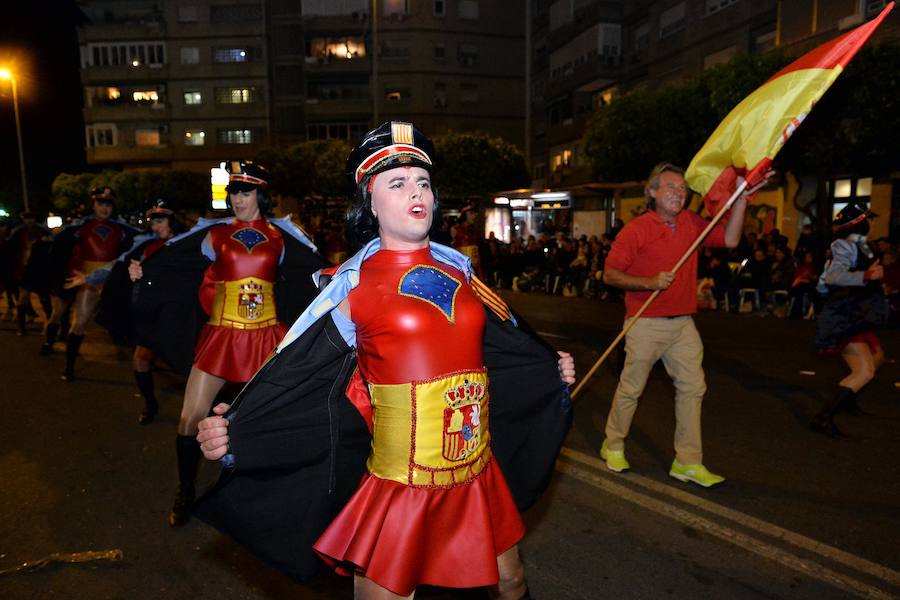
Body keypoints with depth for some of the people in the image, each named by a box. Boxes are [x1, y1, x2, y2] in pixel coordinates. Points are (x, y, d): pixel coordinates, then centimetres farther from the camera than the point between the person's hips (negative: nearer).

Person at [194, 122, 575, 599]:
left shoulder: (458, 268, 4)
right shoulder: (353, 283, -9)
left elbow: (502, 341, 17)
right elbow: (295, 376, -9)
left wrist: (553, 370, 18)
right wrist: (233, 432, -20)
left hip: (478, 475, 5)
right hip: (400, 483, -4)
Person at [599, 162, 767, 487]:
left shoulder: (691, 222, 9)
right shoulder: (636, 229, -10)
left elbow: (730, 240, 3)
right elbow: (610, 274, -12)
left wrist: (741, 199, -3)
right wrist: (649, 282, -24)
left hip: (683, 323, 6)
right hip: (646, 323, -6)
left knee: (692, 387, 5)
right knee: (631, 388, 5)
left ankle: (688, 462, 15)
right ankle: (613, 446, 25)